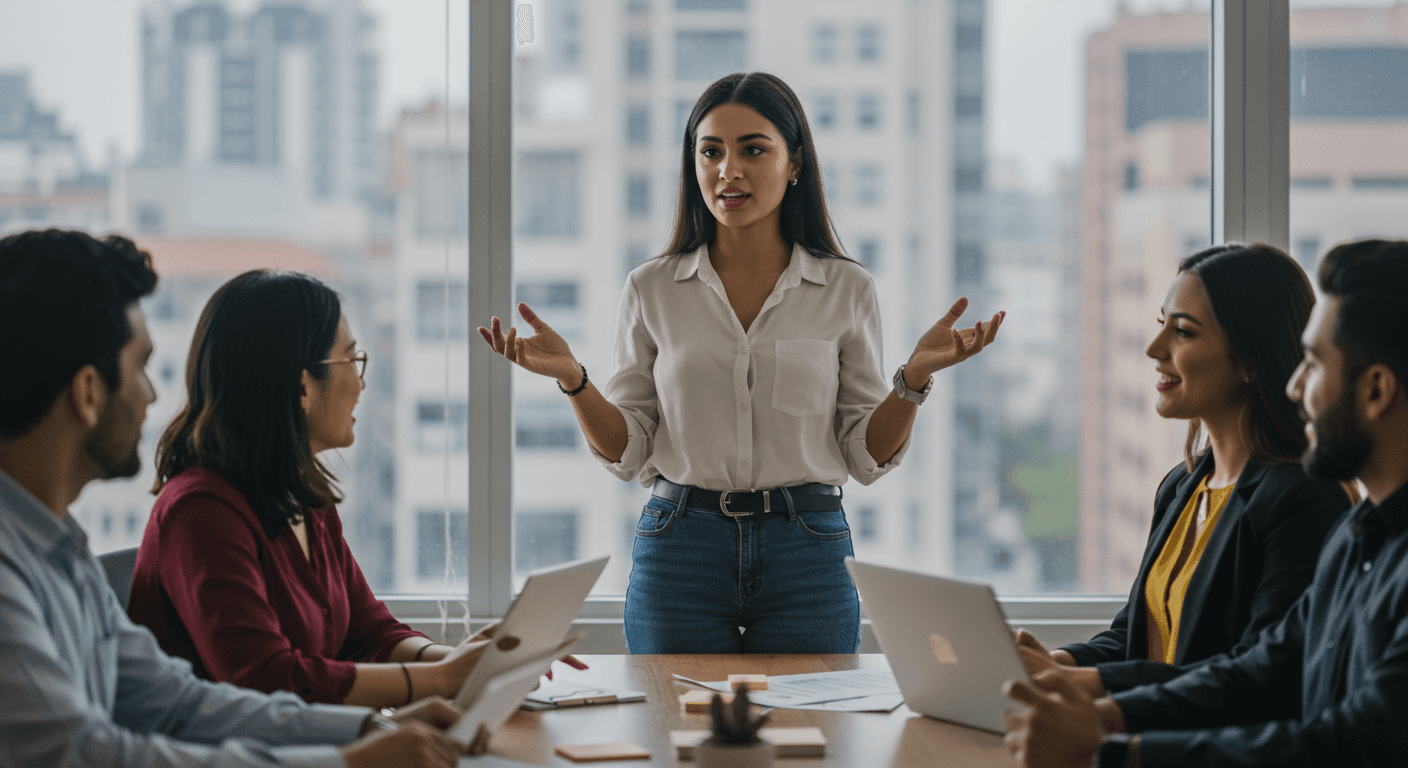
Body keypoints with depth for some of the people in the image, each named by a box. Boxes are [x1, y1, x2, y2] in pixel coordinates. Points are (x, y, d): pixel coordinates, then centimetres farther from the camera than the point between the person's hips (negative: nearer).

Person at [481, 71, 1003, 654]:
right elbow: (627, 451, 4)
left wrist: (917, 376, -13)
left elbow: (868, 455, 3)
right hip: (679, 548, 0)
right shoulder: (652, 289, 4)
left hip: (806, 555, 0)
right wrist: (571, 378, -12)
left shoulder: (847, 290, 3)